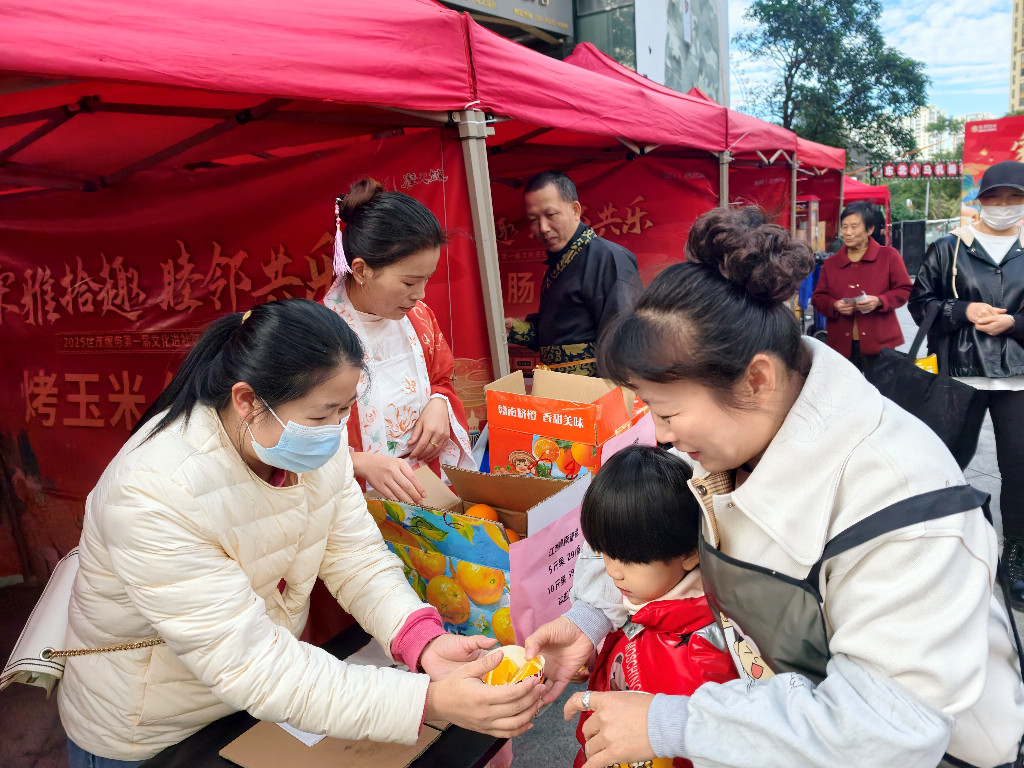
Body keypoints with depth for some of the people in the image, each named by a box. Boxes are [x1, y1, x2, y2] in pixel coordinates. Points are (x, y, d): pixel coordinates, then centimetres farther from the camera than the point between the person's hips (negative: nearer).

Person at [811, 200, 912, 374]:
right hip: (842, 345, 2)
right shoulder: (831, 263, 11)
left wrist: (879, 301, -15)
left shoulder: (889, 256, 4)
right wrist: (835, 306, -10)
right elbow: (818, 298, 12)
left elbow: (904, 290, 3)